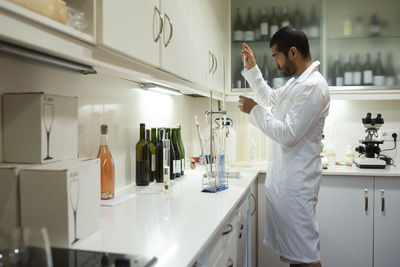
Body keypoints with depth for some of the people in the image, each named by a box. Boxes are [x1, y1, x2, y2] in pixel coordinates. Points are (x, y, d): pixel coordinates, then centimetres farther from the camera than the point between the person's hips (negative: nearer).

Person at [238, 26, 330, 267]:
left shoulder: (313, 86, -18)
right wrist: (252, 68, 23)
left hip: (297, 181, -10)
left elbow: (287, 135, -23)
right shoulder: (297, 81, 13)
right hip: (282, 175, 10)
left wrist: (254, 110, -12)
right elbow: (270, 97, 31)